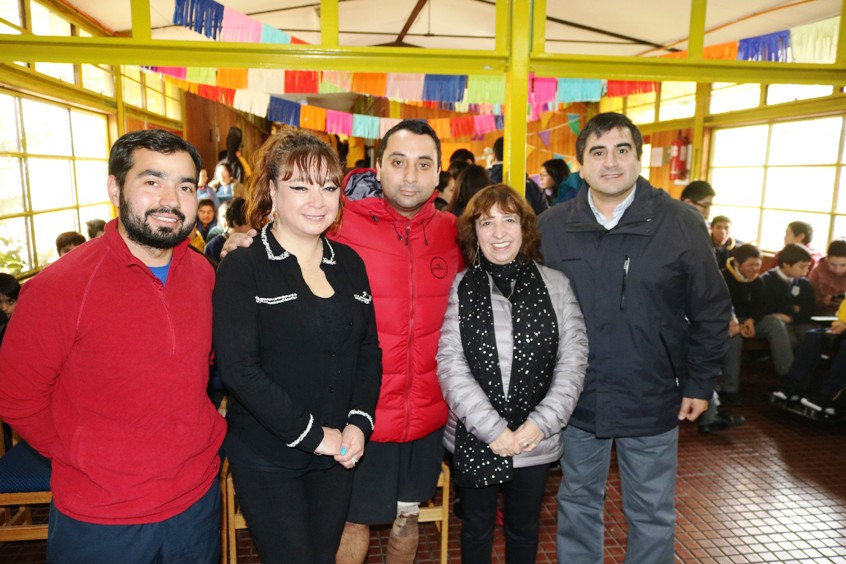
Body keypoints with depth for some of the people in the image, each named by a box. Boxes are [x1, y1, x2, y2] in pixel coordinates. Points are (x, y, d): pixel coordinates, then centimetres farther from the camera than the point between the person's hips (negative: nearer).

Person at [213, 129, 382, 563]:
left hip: (338, 454, 5)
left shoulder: (349, 263, 5)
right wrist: (311, 434, -17)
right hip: (266, 458, -4)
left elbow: (369, 350, 5)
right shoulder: (242, 269, -10)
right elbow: (238, 367, -18)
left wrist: (359, 422, -8)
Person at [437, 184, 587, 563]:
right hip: (473, 440, 0)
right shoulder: (459, 288, -4)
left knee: (524, 530, 20)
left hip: (537, 440, 1)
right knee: (476, 528, 18)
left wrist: (542, 422, -13)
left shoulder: (554, 285, -2)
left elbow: (573, 359, -3)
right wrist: (492, 430, -16)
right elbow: (450, 364, -10)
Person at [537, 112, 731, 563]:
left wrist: (700, 383, 0)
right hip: (576, 399, 2)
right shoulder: (551, 226, -3)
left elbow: (711, 311, -1)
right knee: (578, 503, 19)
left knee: (652, 515, 15)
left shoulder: (682, 223, -7)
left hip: (653, 402, -1)